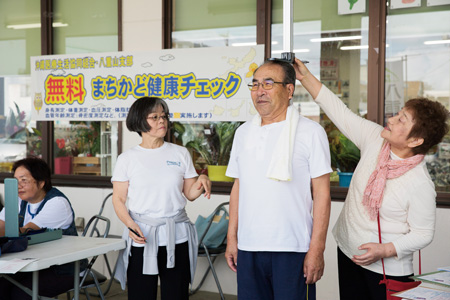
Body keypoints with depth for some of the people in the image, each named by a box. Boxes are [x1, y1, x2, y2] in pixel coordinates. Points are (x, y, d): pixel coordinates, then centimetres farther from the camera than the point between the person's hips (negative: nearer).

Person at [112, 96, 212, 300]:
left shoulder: (180, 154, 8)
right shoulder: (127, 159, 3)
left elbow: (190, 194, 11)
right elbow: (118, 200, 3)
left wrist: (202, 181, -10)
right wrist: (130, 224, -14)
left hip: (176, 237, 2)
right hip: (141, 237, -1)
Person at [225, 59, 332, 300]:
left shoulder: (311, 132, -3)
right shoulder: (243, 132, 12)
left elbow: (322, 193, -6)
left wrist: (316, 249, -10)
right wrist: (232, 237, 11)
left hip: (293, 250, -4)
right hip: (248, 248, 5)